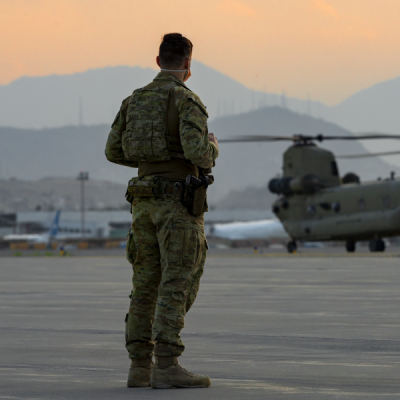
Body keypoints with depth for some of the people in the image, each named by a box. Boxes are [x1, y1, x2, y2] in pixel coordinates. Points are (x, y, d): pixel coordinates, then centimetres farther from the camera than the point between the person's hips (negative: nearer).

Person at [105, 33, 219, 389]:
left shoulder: (135, 100, 11)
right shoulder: (187, 100, -11)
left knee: (147, 286, 9)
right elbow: (198, 152, -23)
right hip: (180, 202, -7)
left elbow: (114, 152, 14)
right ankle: (167, 367, -14)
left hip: (145, 200, 7)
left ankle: (140, 366, 7)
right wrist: (212, 150, 1)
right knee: (178, 286, -8)